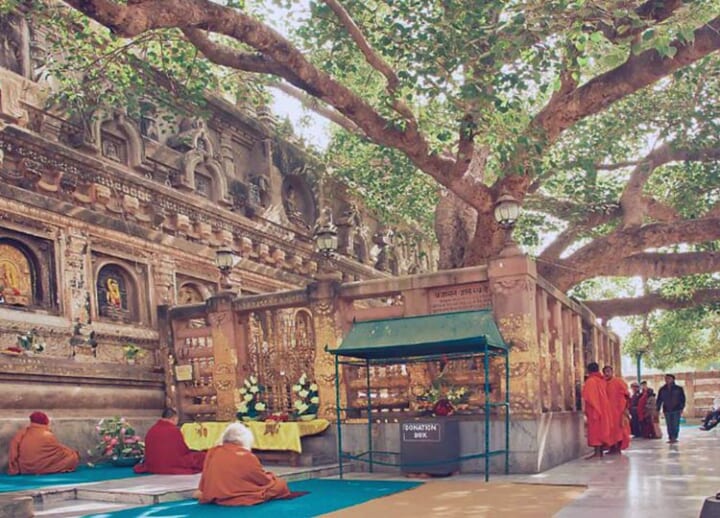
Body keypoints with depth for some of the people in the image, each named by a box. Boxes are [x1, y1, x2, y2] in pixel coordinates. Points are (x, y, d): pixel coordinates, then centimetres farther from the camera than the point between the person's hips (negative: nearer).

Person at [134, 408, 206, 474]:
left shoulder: (151, 430, -2)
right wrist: (189, 451, 19)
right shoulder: (175, 430, -14)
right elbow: (183, 450, -3)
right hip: (172, 466, -5)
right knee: (201, 455, 6)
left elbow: (148, 451, 9)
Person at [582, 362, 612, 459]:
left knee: (595, 429, -8)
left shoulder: (590, 381, -11)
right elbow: (604, 394, 16)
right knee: (602, 428, 11)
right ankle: (601, 451, 13)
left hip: (594, 409, -8)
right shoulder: (602, 381, 11)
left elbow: (587, 396, -14)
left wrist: (587, 409, -7)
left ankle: (597, 452, -13)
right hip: (603, 407, 8)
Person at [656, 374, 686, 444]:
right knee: (669, 425, 2)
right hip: (667, 410, 2)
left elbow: (682, 399, 2)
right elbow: (659, 400, 9)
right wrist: (657, 410, 6)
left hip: (676, 410, -2)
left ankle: (674, 438, -3)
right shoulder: (662, 389, 7)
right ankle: (671, 438, 7)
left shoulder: (678, 389, 1)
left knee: (675, 425, -7)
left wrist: (681, 408, -6)